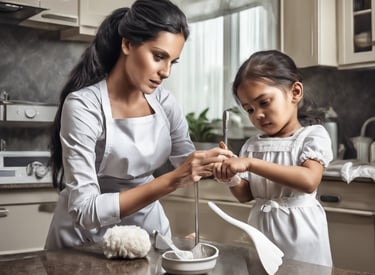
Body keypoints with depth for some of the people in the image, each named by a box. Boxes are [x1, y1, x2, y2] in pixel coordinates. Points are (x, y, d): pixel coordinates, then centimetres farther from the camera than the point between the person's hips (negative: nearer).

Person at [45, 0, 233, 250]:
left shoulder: (164, 101, -5)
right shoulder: (83, 105, -21)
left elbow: (188, 166, 5)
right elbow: (84, 211, -25)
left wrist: (211, 166, -17)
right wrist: (171, 181, -32)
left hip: (149, 228, 4)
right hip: (88, 241, -3)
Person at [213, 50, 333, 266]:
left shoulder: (313, 135, -9)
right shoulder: (252, 145, 5)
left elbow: (309, 181, -26)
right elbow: (246, 196, 10)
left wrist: (251, 164, -28)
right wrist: (231, 179, -13)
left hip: (298, 231, -4)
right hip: (261, 229, 4)